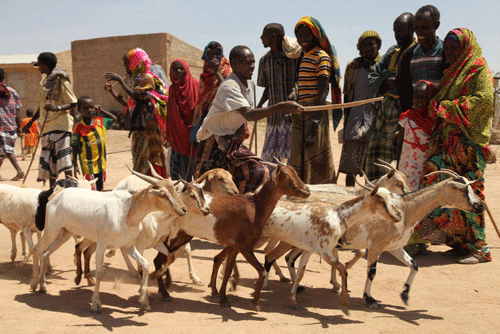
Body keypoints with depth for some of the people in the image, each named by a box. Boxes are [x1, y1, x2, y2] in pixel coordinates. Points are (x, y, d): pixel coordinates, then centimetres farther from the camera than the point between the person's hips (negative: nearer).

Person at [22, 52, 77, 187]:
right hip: (47, 126, 8)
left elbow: (73, 103, -11)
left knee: (62, 157, -14)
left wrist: (57, 108, -27)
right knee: (48, 161, 8)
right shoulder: (44, 82, 18)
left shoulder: (61, 81, -7)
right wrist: (31, 122, 27)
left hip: (61, 124, -8)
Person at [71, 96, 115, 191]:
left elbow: (113, 120, 19)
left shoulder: (100, 122, 2)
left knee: (100, 189, 13)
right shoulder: (78, 128, -11)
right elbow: (75, 147, -6)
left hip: (101, 164, 5)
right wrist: (75, 165, -8)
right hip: (88, 164, -5)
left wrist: (101, 111, 6)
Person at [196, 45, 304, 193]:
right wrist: (282, 106, -42)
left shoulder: (244, 86, 9)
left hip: (233, 141, 10)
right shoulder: (229, 86, -23)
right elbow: (248, 114, -37)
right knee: (258, 171, -23)